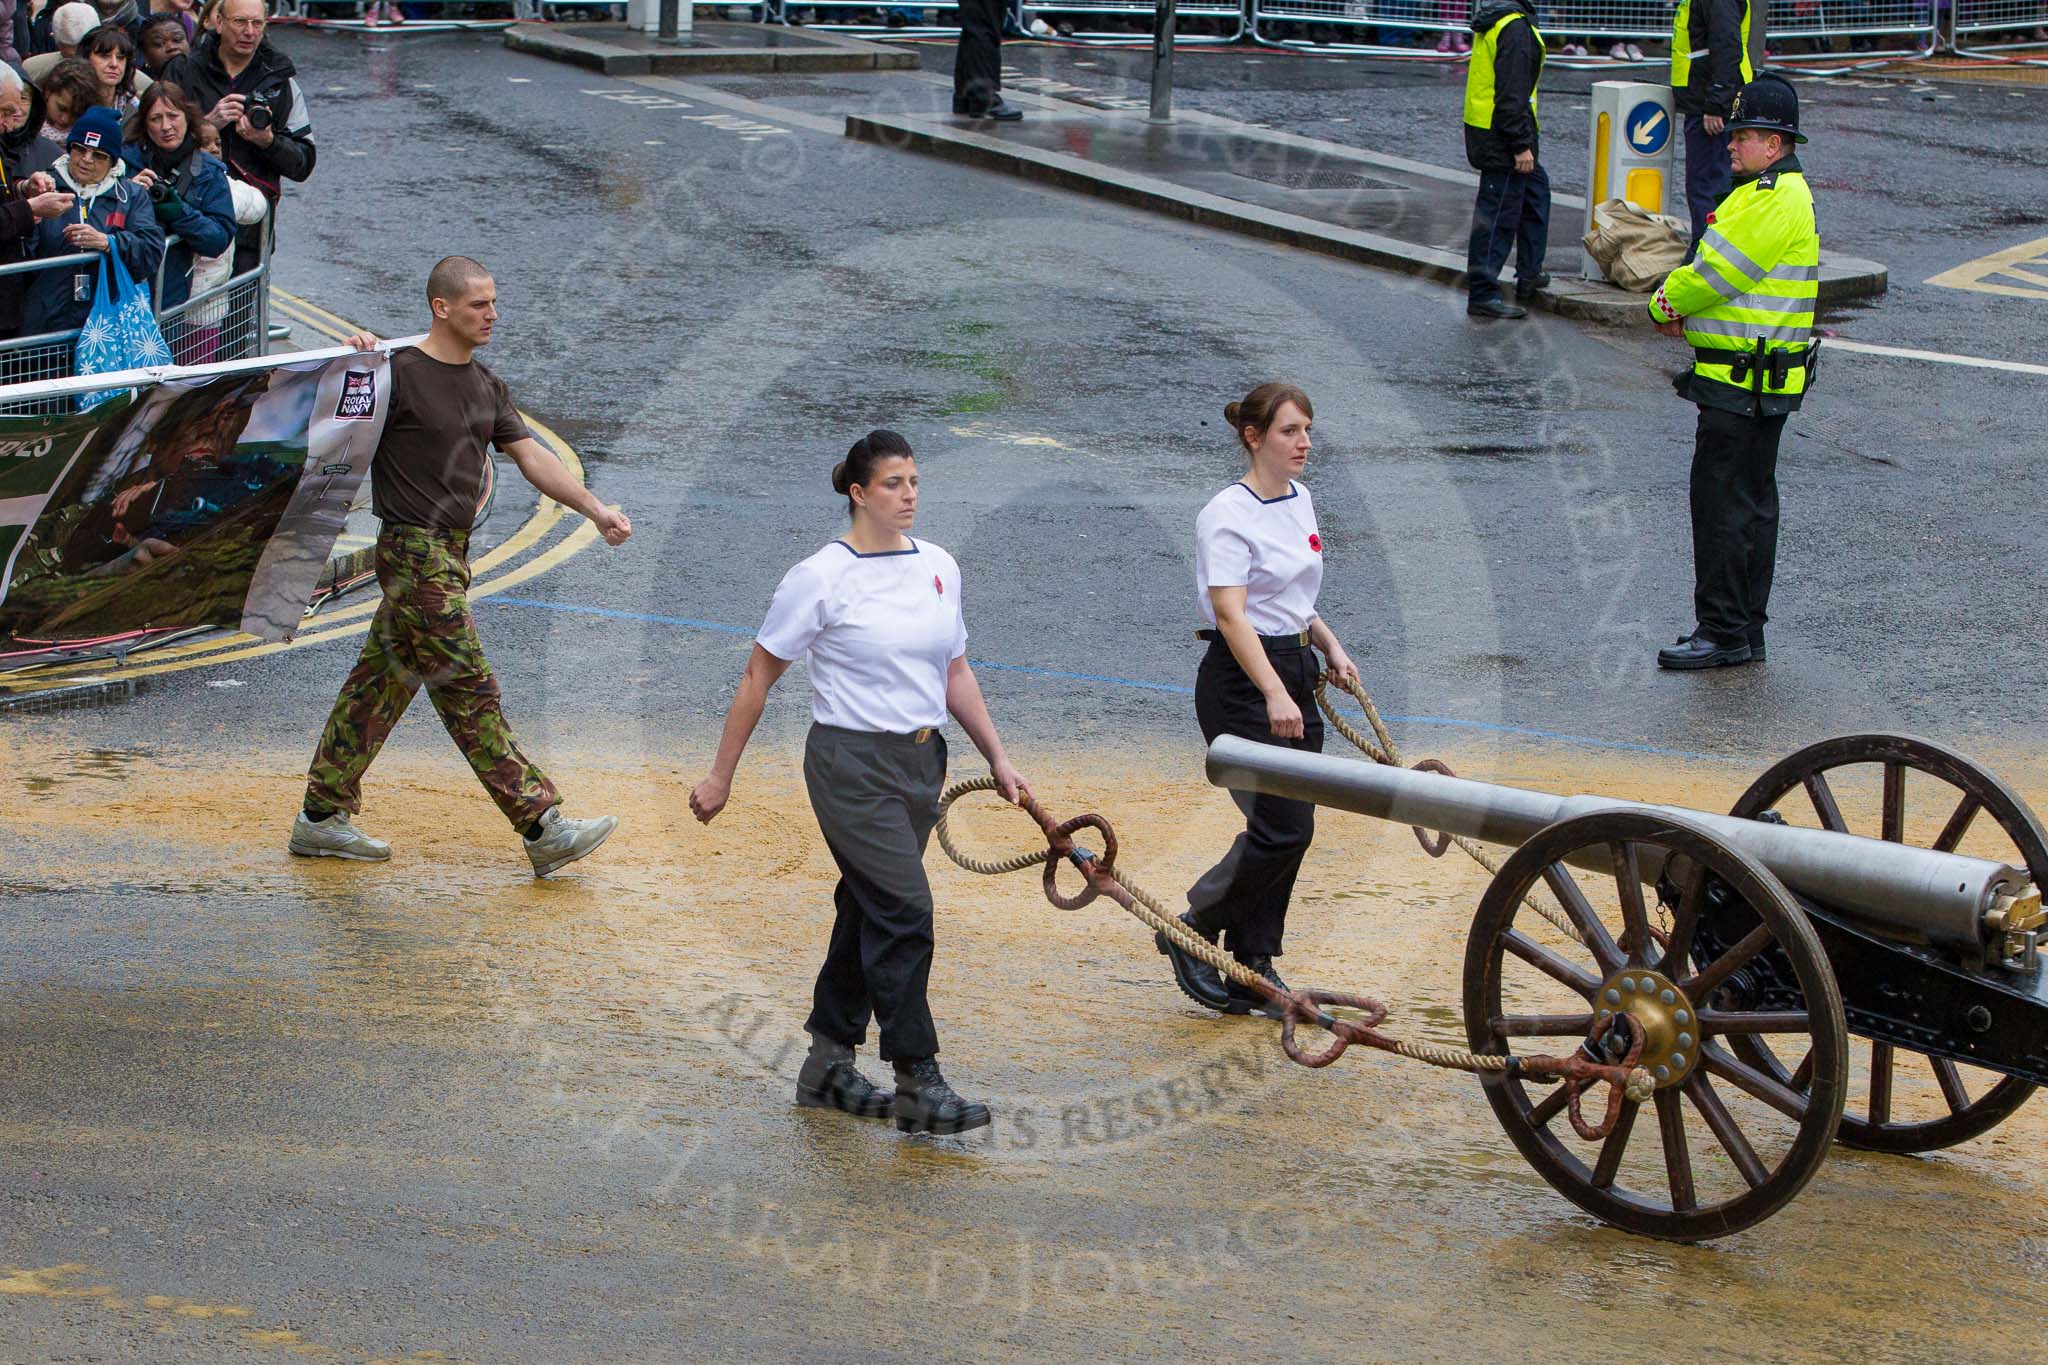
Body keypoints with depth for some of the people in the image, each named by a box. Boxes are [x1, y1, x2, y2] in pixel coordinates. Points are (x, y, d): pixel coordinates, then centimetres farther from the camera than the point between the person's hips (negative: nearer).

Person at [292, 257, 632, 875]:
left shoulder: (486, 387, 14)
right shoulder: (399, 373, -12)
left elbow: (530, 455, 14)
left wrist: (595, 509, 4)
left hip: (452, 553, 9)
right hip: (413, 551, -9)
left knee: (382, 681, 12)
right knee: (469, 691, -6)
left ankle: (321, 817, 19)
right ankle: (542, 828, -8)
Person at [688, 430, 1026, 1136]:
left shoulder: (938, 567, 8)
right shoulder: (822, 577, -10)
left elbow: (955, 673, 18)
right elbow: (758, 676, -4)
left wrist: (998, 759, 14)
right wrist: (721, 776, -2)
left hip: (921, 762, 7)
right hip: (852, 766, -7)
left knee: (869, 911, 13)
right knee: (904, 911, -13)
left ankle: (828, 1066, 25)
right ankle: (918, 1084, -11)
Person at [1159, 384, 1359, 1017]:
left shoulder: (1299, 500, 11)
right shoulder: (1229, 515, -16)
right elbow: (1230, 613, -25)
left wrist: (1330, 647, 12)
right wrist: (1273, 695, -34)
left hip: (1294, 673, 8)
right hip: (1241, 681, -8)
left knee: (1288, 830, 6)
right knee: (1282, 828, -12)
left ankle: (1254, 973, 13)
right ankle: (1193, 932, 6)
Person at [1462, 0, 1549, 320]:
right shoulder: (1516, 26, -19)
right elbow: (1513, 93, -23)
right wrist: (1521, 145, -21)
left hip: (1481, 130, 10)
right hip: (1502, 137, -10)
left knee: (1536, 189, 24)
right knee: (1498, 216, -5)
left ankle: (1529, 275, 31)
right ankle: (1483, 295, -1)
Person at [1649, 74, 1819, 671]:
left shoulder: (1774, 203, -19)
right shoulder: (1781, 193, 17)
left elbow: (1714, 274, -19)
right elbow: (1716, 272, 19)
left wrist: (1664, 304, -1)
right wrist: (1682, 307, 1)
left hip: (1742, 387, -11)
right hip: (1757, 382, 11)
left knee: (1722, 501, -8)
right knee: (1752, 500, 14)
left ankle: (1723, 632, -6)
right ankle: (1746, 631, 20)